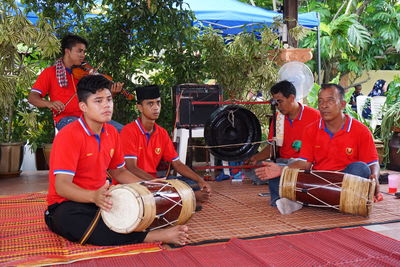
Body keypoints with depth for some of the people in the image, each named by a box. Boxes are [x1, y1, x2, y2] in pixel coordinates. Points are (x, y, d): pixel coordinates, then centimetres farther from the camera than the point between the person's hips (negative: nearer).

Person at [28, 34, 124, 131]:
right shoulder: (50, 72, 8)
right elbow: (32, 97, 0)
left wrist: (111, 92, -10)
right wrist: (49, 103, -22)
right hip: (65, 119, -4)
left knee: (120, 130, -17)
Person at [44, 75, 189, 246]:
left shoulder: (111, 133, 6)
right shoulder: (69, 136, -18)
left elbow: (118, 171, 18)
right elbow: (62, 185, -26)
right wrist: (94, 196, -45)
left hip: (102, 201, 7)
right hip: (67, 205, -7)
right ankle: (154, 236, -43)